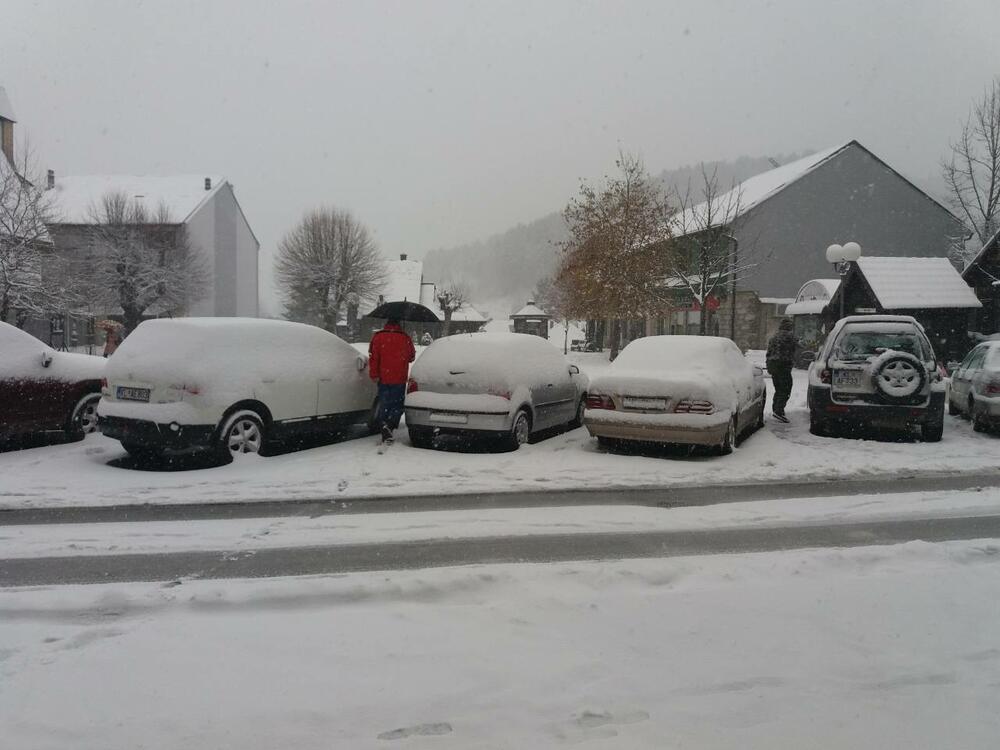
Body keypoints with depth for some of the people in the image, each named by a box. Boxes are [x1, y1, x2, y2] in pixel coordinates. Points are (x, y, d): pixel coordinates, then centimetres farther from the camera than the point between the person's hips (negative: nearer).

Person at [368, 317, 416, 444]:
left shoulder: (378, 337, -2)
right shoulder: (405, 338, -1)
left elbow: (373, 357, -8)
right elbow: (411, 357, 12)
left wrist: (374, 374, -5)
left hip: (383, 378, 1)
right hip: (400, 379, -1)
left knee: (384, 405, 10)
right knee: (397, 405, 10)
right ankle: (390, 425, -14)